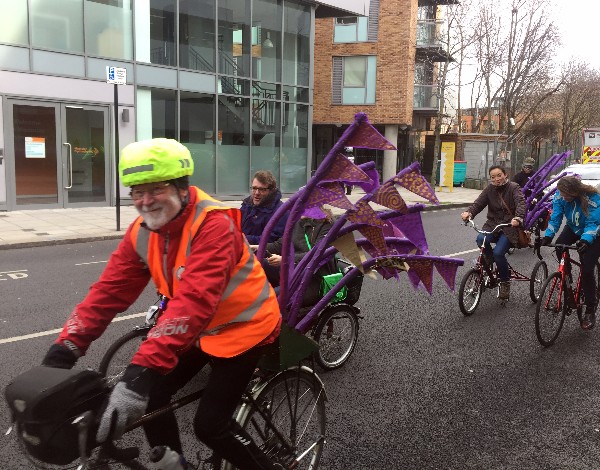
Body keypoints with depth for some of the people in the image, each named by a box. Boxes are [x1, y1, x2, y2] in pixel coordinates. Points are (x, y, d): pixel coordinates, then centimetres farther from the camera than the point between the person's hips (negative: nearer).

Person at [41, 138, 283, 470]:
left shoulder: (213, 224, -30)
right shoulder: (142, 232, -7)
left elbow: (195, 299, -41)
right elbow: (109, 291, -9)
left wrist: (141, 372, -48)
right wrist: (64, 349, -21)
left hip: (243, 326, -7)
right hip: (200, 329, 7)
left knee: (210, 424, -7)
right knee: (151, 398, 1)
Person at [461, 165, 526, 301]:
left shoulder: (513, 188, -4)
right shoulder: (489, 189, 7)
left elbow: (521, 203, -20)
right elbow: (478, 203, -5)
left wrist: (518, 217, -42)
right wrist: (469, 212, -28)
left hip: (509, 227, -3)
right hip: (492, 225, 3)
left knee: (498, 252, -25)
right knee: (481, 239, -31)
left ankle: (505, 282, 0)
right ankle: (489, 261, 1)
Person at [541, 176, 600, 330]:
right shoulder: (559, 196, -22)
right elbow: (555, 217, -20)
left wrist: (586, 240, -50)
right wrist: (548, 235, -35)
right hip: (574, 229, 5)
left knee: (587, 270, -13)